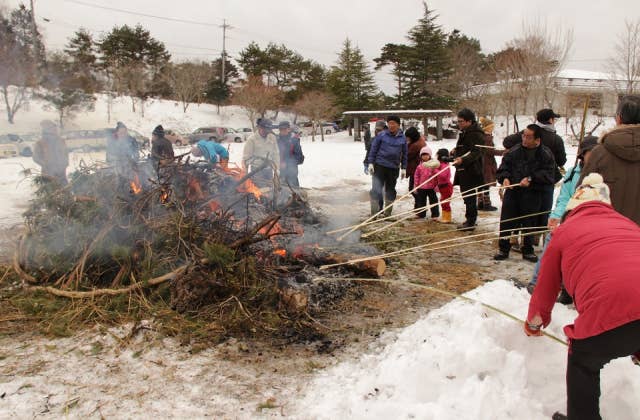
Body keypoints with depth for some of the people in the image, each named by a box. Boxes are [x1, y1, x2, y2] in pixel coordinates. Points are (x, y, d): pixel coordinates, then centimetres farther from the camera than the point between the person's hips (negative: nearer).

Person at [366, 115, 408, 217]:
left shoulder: (403, 138, 5)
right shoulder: (382, 135, -3)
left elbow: (404, 154, 12)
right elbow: (373, 148, 1)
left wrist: (403, 168, 10)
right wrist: (371, 163, -4)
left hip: (394, 168, 3)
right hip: (379, 166, -3)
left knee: (390, 190, 12)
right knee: (376, 188, -10)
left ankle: (387, 213, 25)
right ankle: (374, 213, -5)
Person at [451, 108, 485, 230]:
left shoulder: (476, 134, -16)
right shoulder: (465, 132, 17)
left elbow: (476, 153, -26)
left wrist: (463, 160, -39)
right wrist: (456, 151, 19)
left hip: (471, 171, -10)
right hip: (463, 171, 10)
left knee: (469, 197, -6)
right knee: (467, 196, 16)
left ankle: (470, 222, -1)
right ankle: (470, 220, 26)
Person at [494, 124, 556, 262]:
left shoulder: (545, 154, -3)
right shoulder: (515, 151, 2)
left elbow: (548, 175, -5)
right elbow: (504, 166, 9)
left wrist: (531, 179, -16)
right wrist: (505, 178, -9)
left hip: (532, 195, -1)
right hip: (512, 191, 2)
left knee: (529, 223, 8)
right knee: (506, 221, 1)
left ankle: (528, 251, 24)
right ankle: (503, 249, 13)